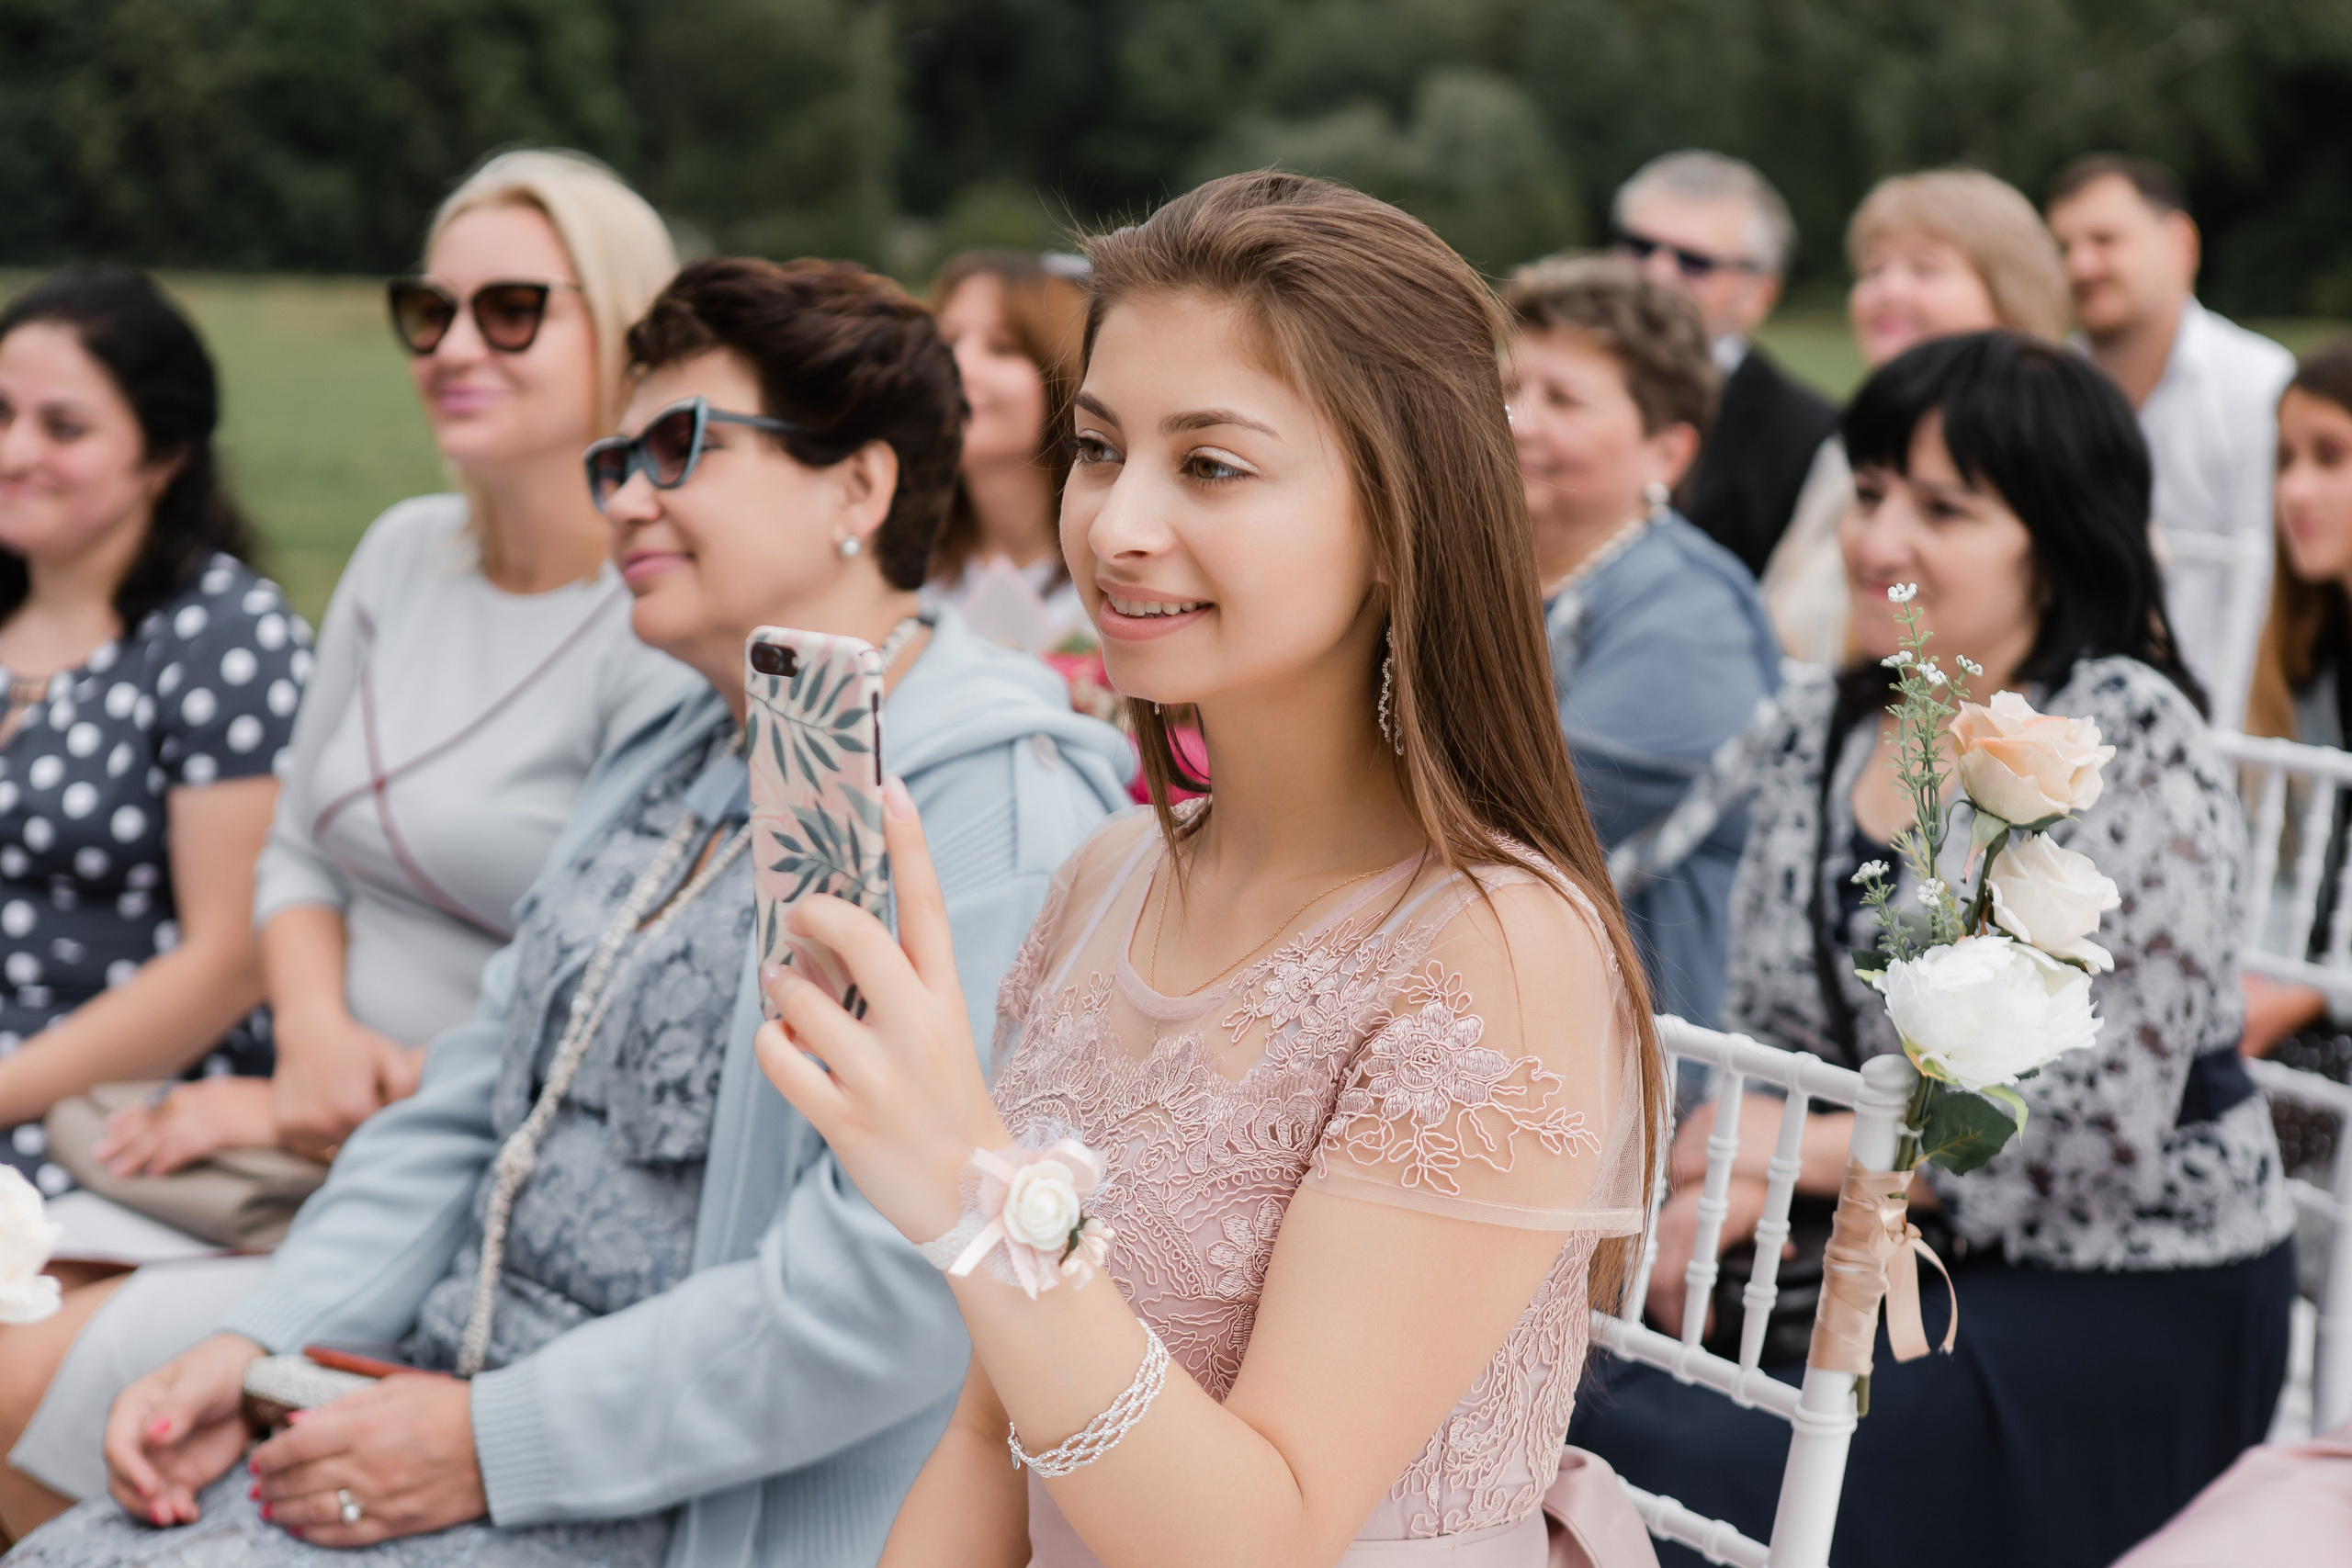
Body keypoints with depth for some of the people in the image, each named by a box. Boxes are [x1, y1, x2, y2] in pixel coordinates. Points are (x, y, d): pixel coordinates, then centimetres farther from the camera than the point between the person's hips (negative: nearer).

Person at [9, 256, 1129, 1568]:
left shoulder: (999, 813, -16)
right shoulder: (666, 769, 17)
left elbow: (902, 1283, -24)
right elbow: (471, 1105, 16)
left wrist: (498, 1443, -19)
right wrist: (258, 1349, 2)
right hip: (459, 1407, 8)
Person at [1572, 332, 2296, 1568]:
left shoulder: (2127, 742, -14)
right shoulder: (1814, 728, 6)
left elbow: (2094, 1137, -17)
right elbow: (1766, 1039, 11)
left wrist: (1802, 1148, -11)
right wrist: (1718, 1190, -9)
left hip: (2121, 1303, -6)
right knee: (1570, 1422, -15)